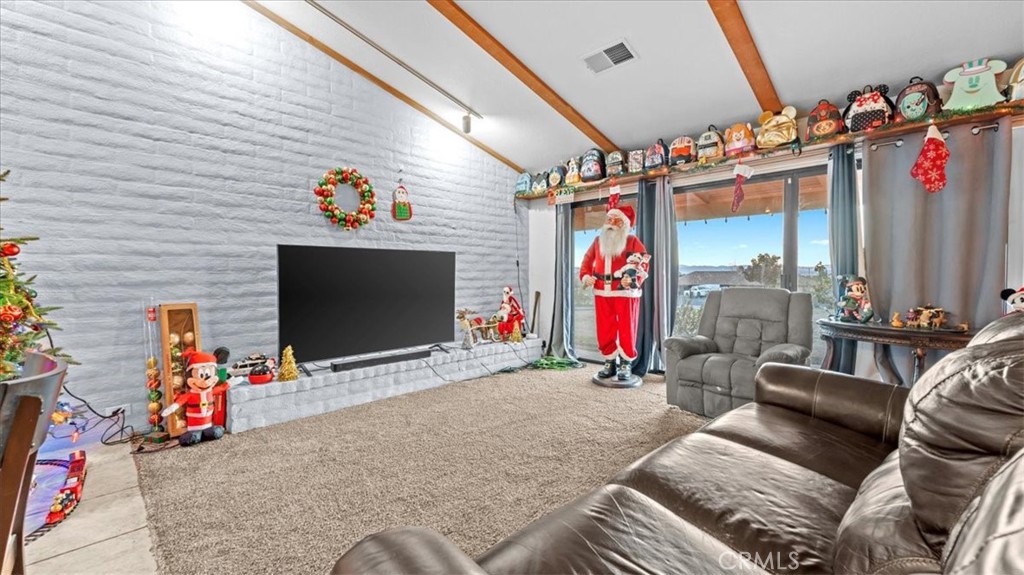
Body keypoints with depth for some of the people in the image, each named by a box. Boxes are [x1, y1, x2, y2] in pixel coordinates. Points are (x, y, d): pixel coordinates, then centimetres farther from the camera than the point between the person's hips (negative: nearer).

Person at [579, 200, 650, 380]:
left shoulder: (632, 241, -1)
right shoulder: (598, 241, 13)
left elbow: (644, 263, -8)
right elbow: (587, 261, 16)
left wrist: (634, 279, -25)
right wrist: (585, 276, -3)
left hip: (625, 293, -4)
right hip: (602, 293, 4)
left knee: (626, 329, 1)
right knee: (604, 330, 7)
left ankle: (626, 364, 14)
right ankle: (610, 362, 20)